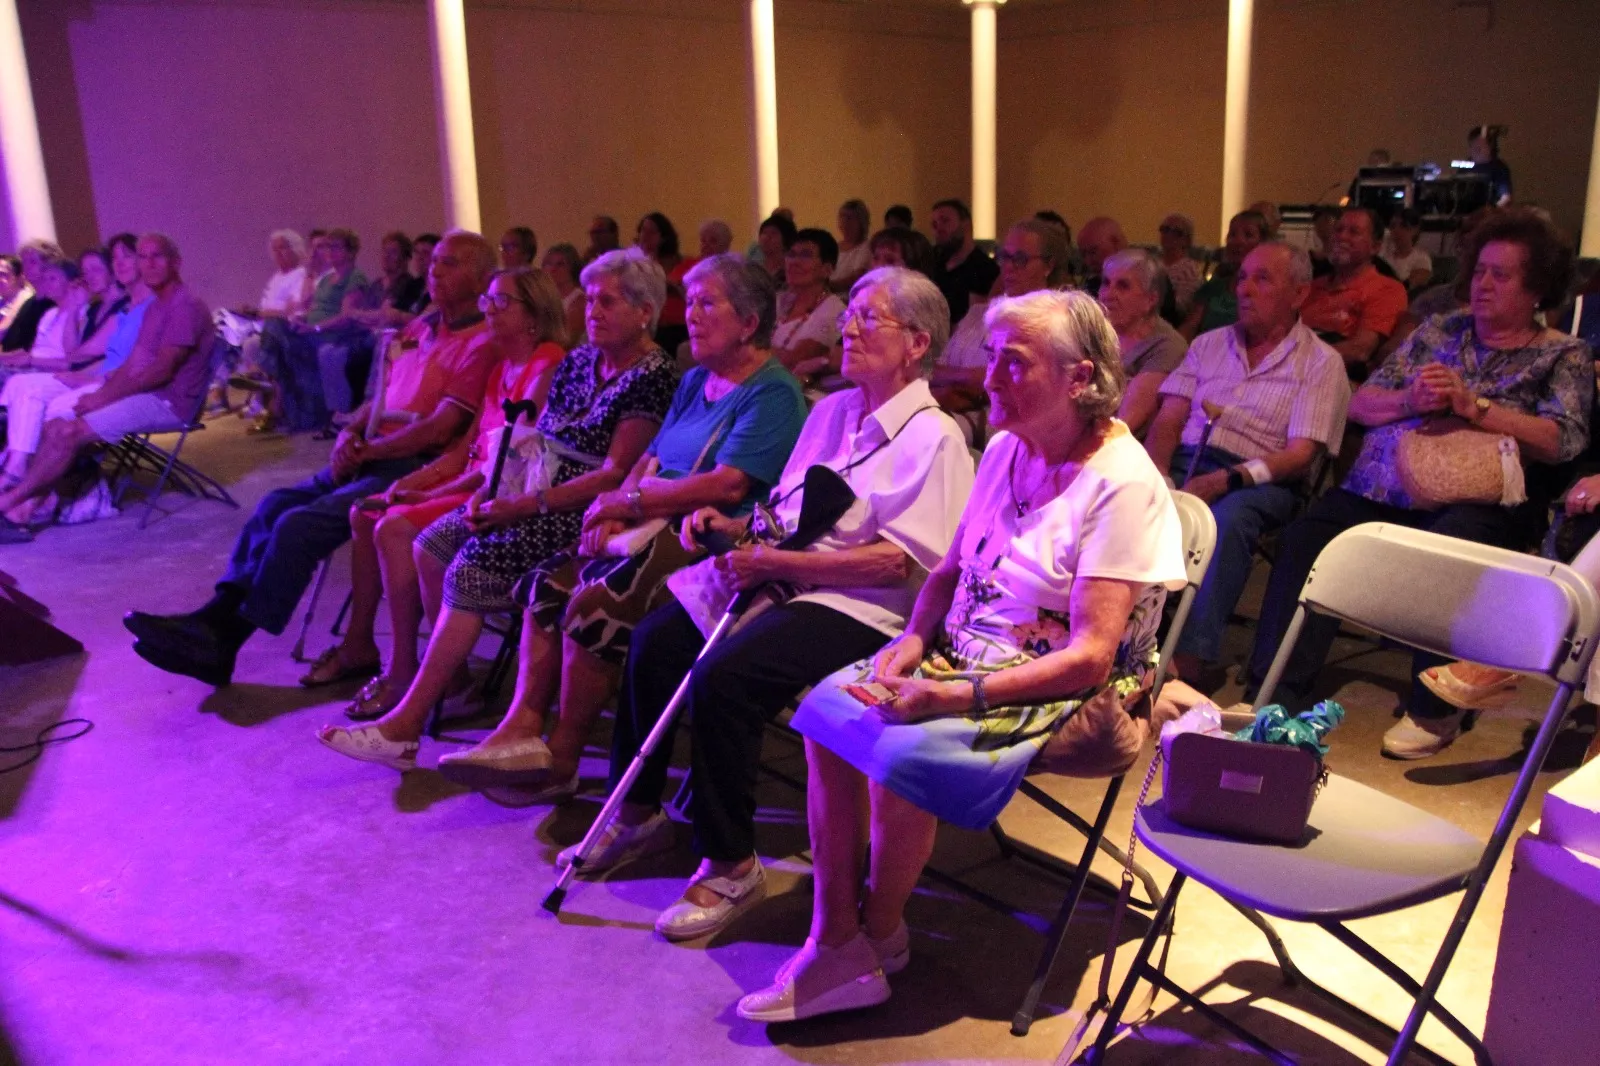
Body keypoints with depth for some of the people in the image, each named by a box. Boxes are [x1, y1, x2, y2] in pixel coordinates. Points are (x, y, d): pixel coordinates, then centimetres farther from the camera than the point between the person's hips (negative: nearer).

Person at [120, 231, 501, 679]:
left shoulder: (481, 343, -9)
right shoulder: (419, 328, 19)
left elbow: (440, 428, -16)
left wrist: (366, 451, -12)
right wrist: (350, 433, 3)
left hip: (412, 466, -9)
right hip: (371, 456, 9)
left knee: (301, 524, -20)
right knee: (277, 504, -6)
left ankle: (222, 642, -11)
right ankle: (216, 617, -8)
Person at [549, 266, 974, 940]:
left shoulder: (932, 438, -10)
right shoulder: (831, 410, 18)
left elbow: (900, 561, -20)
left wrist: (775, 562, -21)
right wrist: (735, 526, 3)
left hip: (859, 607, -9)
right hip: (780, 577, 9)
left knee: (722, 676, -28)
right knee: (655, 640, -4)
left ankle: (731, 865, -10)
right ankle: (638, 814, 15)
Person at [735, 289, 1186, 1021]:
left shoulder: (1121, 485, -18)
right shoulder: (1006, 448, 6)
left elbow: (1090, 657, -22)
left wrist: (960, 694, -27)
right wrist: (916, 640, -6)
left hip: (1060, 688, -7)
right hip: (966, 652, 8)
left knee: (901, 750, -28)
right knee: (827, 707, -14)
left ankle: (880, 934, 1)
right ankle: (834, 944, -9)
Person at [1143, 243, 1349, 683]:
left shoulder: (1321, 362, 7)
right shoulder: (1210, 343, 21)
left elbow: (1301, 455, -4)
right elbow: (1168, 420, 12)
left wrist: (1227, 479, -20)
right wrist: (1155, 474, -9)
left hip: (1256, 481, -3)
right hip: (1184, 463, 4)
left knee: (1228, 518, -38)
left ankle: (1188, 663, -39)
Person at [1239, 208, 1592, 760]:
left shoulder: (1564, 356, 13)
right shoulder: (1438, 331, 23)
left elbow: (1563, 440, -5)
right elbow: (1359, 403, 15)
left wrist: (1471, 405, -12)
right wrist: (1410, 401, -6)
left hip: (1471, 499, -3)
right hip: (1384, 485, 3)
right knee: (1304, 538, -25)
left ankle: (1434, 712, -18)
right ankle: (1276, 689, -21)